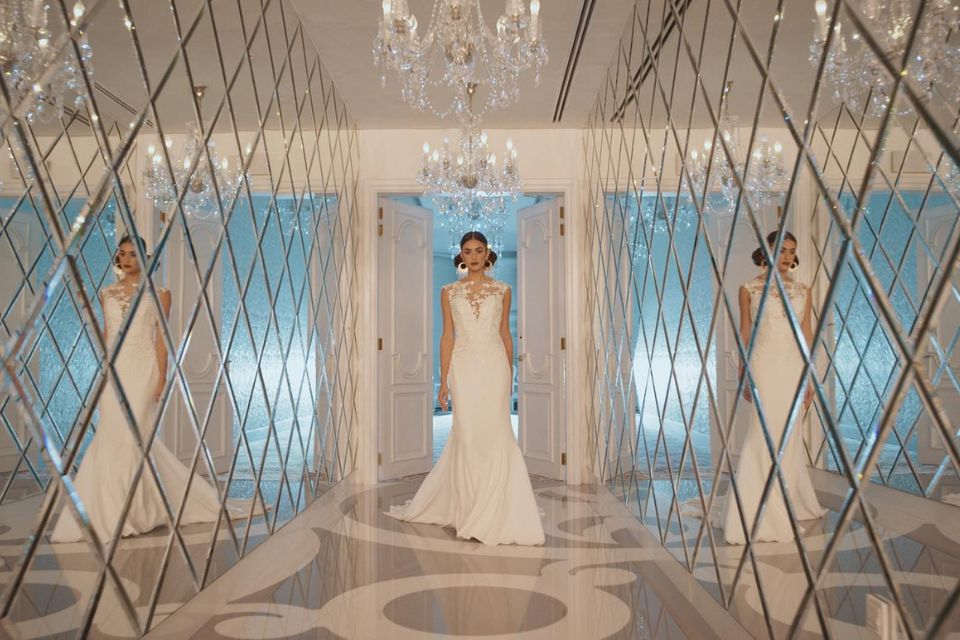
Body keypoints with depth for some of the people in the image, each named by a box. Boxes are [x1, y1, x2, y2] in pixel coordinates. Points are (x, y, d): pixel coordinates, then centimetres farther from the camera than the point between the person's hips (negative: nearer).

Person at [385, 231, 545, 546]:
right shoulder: (449, 291, 5)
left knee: (493, 434, 0)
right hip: (464, 367, 0)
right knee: (467, 435, 1)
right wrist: (443, 380, 0)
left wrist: (510, 375, 10)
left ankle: (489, 511, 15)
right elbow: (447, 336, 4)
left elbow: (505, 333, 11)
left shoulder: (502, 290, 6)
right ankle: (472, 509, 16)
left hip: (494, 366, 0)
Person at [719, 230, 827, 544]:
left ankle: (786, 503, 23)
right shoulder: (749, 289, 3)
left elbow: (807, 334, 11)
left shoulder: (803, 291, 11)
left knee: (786, 433, 8)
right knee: (769, 430, -8)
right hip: (764, 364, -4)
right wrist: (743, 375, 2)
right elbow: (744, 333, 4)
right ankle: (765, 514, -2)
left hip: (793, 365, 4)